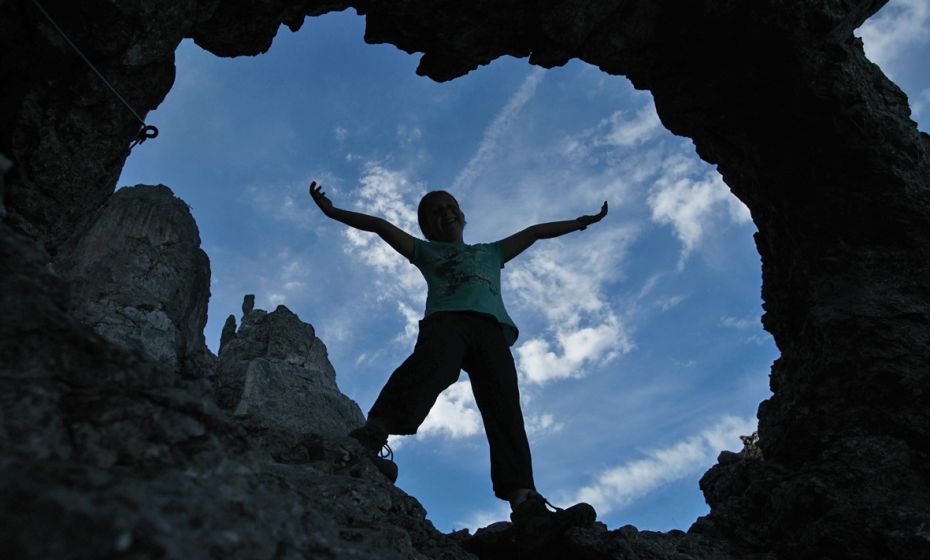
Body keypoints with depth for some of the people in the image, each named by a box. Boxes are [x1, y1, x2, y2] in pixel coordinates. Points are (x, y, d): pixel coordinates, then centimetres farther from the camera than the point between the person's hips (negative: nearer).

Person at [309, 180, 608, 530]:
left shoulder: (491, 252, 42)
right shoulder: (426, 251, 35)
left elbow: (534, 232, 48)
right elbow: (380, 225, 29)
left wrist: (581, 222, 52)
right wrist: (333, 211, 26)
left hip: (491, 329, 3)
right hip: (446, 319, -2)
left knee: (504, 410, -21)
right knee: (429, 368, -38)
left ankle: (524, 501, -37)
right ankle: (370, 438, -59)